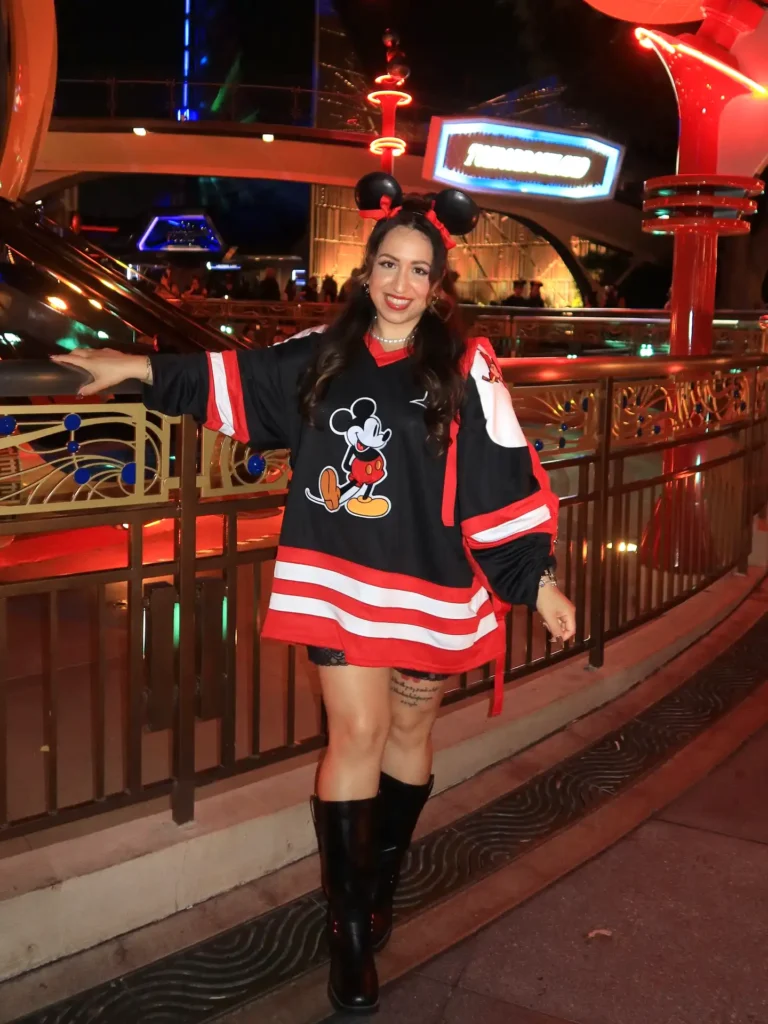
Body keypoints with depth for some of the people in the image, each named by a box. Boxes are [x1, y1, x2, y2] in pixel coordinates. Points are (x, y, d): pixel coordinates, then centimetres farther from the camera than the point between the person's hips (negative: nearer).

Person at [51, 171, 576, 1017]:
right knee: (357, 733, -2)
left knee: (409, 732, 15)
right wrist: (143, 370, 9)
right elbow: (238, 381, 15)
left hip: (431, 587, 0)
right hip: (339, 580, 1)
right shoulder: (323, 353, 2)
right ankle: (348, 928, 14)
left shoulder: (465, 369, -7)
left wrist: (539, 578, -12)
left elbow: (506, 477, -9)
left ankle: (380, 888, 38)